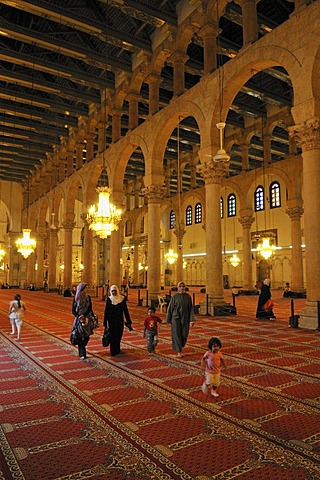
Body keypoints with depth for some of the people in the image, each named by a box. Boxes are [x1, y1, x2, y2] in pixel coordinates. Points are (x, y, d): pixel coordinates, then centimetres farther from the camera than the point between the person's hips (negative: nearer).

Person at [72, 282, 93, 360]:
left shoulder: (88, 297, 4)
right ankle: (82, 354, 1)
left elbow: (90, 308, -1)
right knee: (80, 336, -5)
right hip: (78, 318, -2)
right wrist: (79, 317, -15)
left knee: (86, 336, 4)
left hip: (86, 318, 2)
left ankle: (81, 349, 29)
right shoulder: (76, 298, -3)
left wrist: (84, 315, -15)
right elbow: (73, 310, -2)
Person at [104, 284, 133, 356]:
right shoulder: (109, 299, -1)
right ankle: (113, 351, 8)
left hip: (120, 320, 1)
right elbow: (106, 310, 0)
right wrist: (105, 322, -1)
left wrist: (128, 321, 1)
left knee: (119, 335, 7)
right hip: (111, 320, -1)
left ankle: (117, 350, 27)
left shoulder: (122, 298, 0)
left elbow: (125, 310, 2)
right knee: (112, 336, -2)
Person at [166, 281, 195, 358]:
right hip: (176, 318, -2)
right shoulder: (174, 297, -6)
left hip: (185, 318, 3)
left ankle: (179, 346, 36)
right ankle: (178, 352, 5)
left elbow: (191, 308, 0)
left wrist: (192, 320, -8)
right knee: (177, 335, -4)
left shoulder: (188, 297, 1)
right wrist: (168, 319, 1)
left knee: (184, 334, 7)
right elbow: (170, 308, -1)